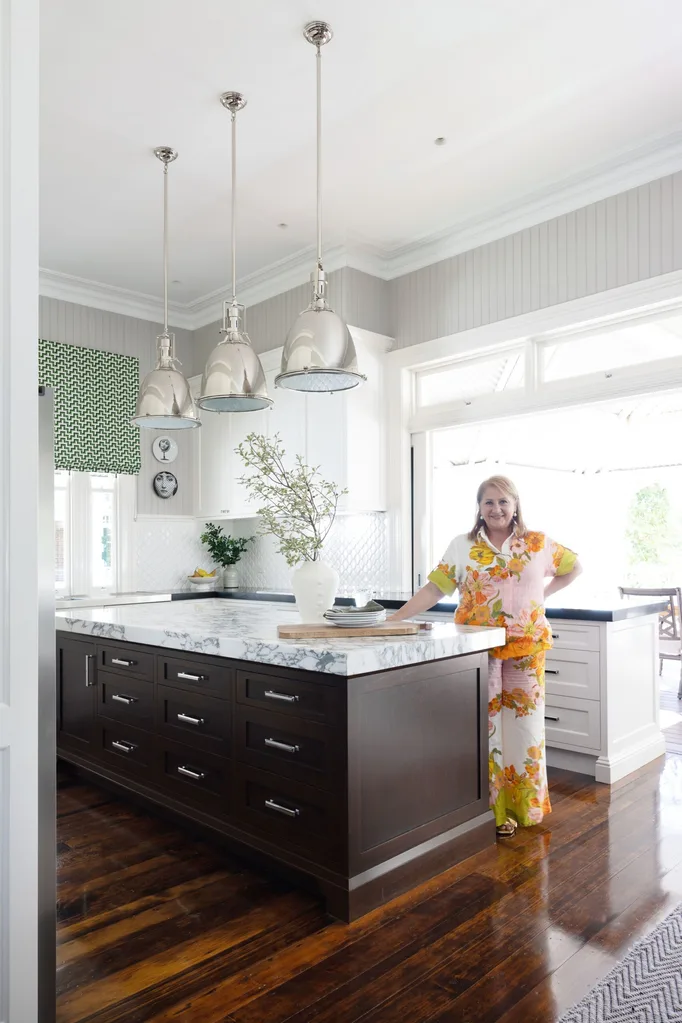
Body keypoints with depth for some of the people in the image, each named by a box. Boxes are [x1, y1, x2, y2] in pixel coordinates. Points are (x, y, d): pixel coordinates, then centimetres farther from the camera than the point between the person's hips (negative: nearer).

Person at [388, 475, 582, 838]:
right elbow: (434, 590, -5)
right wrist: (394, 618, -14)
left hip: (526, 648, 1)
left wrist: (542, 594, 5)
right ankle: (493, 808, 17)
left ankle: (524, 804, 25)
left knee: (524, 723, 7)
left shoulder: (538, 543, 3)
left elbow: (574, 567, 17)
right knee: (485, 725, 3)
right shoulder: (463, 546, 1)